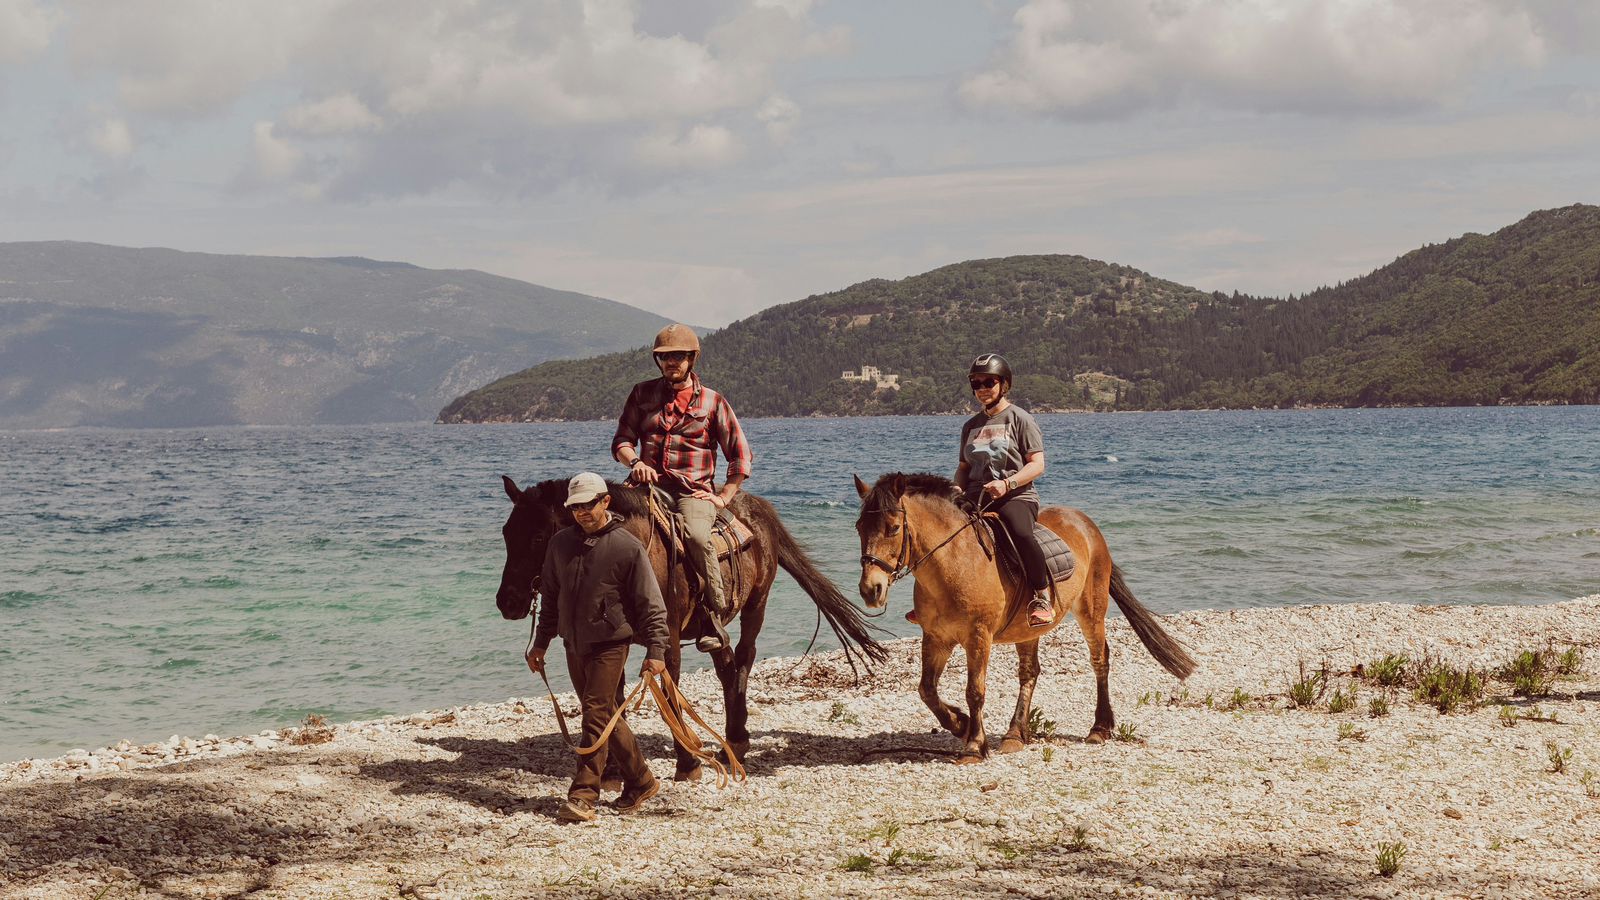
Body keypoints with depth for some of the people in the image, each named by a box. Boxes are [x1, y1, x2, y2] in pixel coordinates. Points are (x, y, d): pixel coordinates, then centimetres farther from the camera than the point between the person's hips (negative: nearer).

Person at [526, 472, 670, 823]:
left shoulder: (628, 547, -9)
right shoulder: (561, 543, 6)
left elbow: (651, 605, -8)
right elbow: (550, 597, 17)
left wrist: (655, 651, -15)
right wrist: (540, 643, 18)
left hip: (609, 645, -6)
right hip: (574, 645, 6)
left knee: (596, 715, -11)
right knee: (608, 717, 13)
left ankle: (583, 796, -11)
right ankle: (641, 781, 26)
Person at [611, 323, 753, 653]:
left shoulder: (712, 401, 8)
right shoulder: (642, 394, 14)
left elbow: (740, 455, 10)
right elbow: (622, 440, 12)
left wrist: (723, 496, 0)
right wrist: (635, 462, -10)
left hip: (694, 490, -2)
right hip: (650, 485, 2)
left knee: (696, 535, -35)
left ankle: (714, 618, -26)